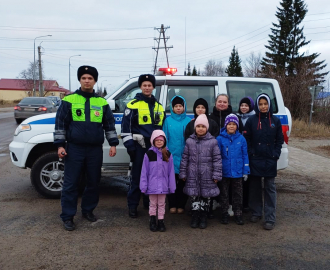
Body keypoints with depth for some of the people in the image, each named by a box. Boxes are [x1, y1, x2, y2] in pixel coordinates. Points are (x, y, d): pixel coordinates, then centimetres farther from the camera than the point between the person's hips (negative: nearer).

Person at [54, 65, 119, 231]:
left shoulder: (102, 102, 7)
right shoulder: (69, 100, 0)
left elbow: (109, 125, 11)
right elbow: (60, 123, 1)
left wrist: (113, 144, 5)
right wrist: (60, 145, -5)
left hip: (95, 149, 3)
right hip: (74, 148, -2)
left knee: (93, 182, 11)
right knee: (70, 183, 0)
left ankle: (88, 210, 28)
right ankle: (67, 216, 10)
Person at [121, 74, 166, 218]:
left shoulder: (159, 106, 15)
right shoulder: (133, 104, -2)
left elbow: (163, 127, 22)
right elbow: (126, 126, -5)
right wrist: (129, 144, -12)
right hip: (139, 146, -5)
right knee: (137, 176, -1)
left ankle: (149, 203, 25)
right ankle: (132, 206, 9)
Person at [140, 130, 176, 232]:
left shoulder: (168, 155, 1)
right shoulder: (149, 154, -3)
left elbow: (171, 171, 1)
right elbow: (144, 171, -4)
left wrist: (172, 186, -1)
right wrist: (143, 186, -7)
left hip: (163, 185, 1)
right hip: (152, 184, -1)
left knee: (161, 204, 12)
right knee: (153, 204, 12)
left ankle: (161, 221, 23)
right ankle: (152, 221, 25)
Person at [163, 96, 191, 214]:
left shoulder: (188, 121, 3)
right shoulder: (168, 120, 4)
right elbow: (165, 138, 4)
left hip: (184, 156, 0)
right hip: (171, 155, 0)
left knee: (183, 181, 7)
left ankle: (181, 205, 20)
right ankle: (172, 205, 19)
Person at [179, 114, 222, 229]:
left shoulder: (212, 141, -2)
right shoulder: (189, 141, 3)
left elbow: (217, 159, -1)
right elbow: (184, 158, 7)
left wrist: (216, 175, -5)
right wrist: (183, 173, 5)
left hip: (207, 175, -1)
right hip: (193, 175, 1)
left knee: (206, 196, 8)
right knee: (194, 196, 6)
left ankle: (203, 218, 23)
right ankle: (195, 217, 21)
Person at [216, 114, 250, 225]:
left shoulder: (241, 139, -2)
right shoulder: (220, 139, -7)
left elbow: (245, 155, 3)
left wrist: (245, 171, 1)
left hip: (238, 172, 1)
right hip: (224, 172, -1)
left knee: (238, 194, 12)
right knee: (224, 194, 12)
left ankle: (238, 214, 25)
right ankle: (224, 214, 25)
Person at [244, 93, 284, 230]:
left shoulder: (275, 121, 3)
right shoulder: (251, 120, -1)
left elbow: (279, 140, 6)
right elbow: (247, 139, -1)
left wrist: (276, 155, -3)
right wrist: (250, 154, -8)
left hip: (270, 160, 0)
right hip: (255, 159, 0)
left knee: (270, 188, 3)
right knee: (255, 186, 10)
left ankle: (270, 219, 8)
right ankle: (256, 213, 25)